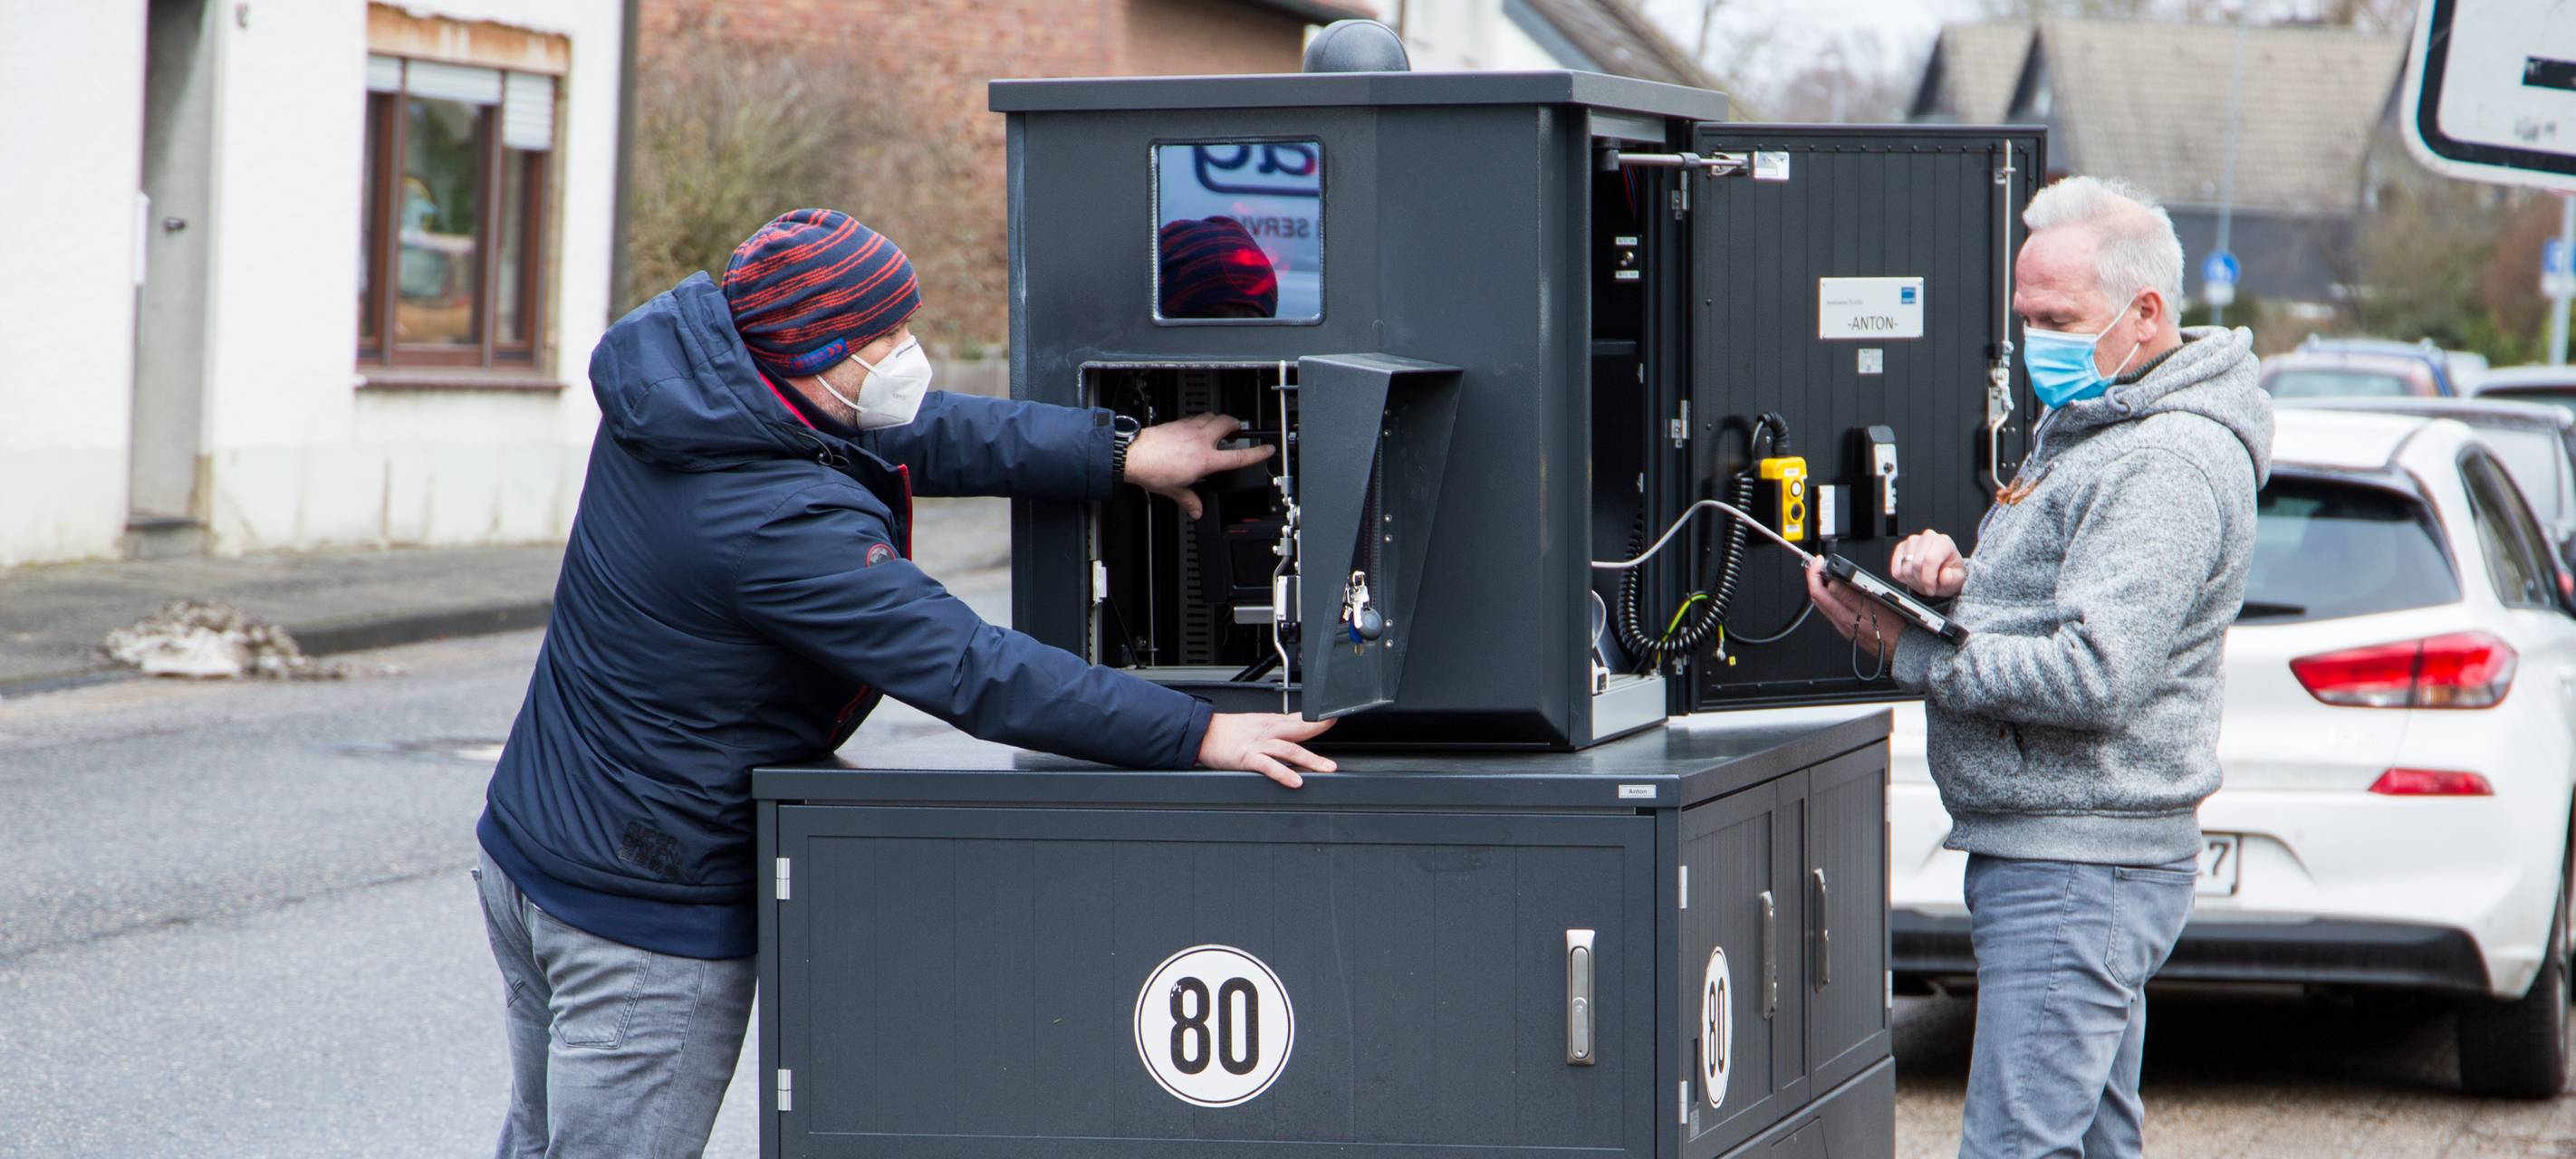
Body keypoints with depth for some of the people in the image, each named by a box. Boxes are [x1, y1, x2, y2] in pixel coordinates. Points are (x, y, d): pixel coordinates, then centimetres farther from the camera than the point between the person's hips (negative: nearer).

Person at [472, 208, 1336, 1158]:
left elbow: (916, 433, 6)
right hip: (646, 912, -9)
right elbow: (972, 672, -28)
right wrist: (1195, 734, -25)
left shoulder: (683, 373, -2)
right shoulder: (781, 525, -29)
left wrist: (1118, 454, 5)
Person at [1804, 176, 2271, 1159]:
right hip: (2048, 856, 11)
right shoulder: (2081, 424, 17)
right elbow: (2035, 605, 20)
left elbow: (2091, 674, -25)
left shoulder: (2171, 464, -17)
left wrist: (1907, 652, -17)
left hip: (2078, 875, -11)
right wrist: (1952, 572, -3)